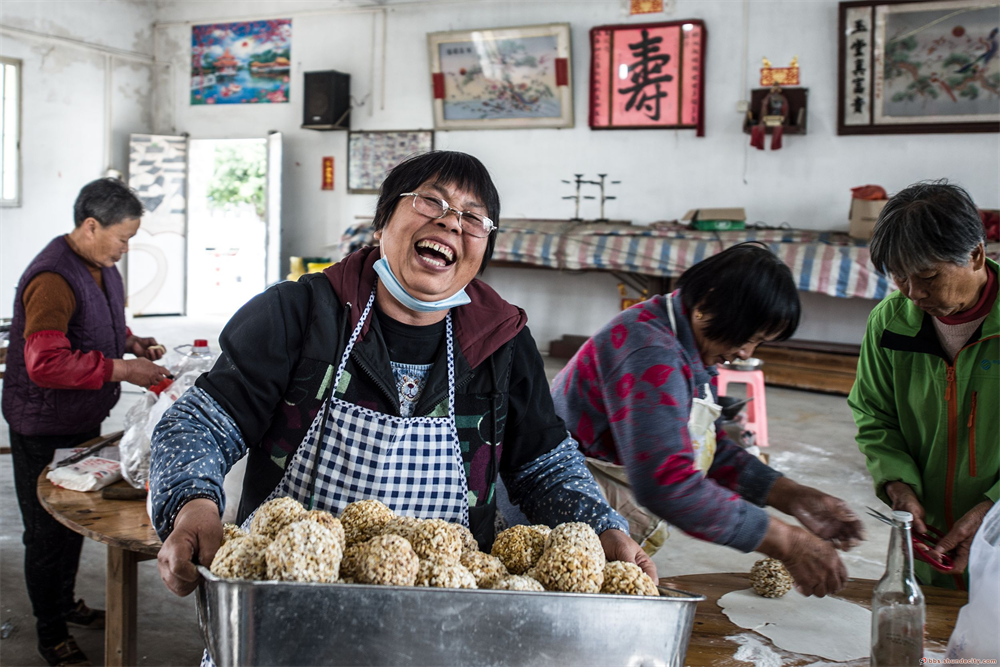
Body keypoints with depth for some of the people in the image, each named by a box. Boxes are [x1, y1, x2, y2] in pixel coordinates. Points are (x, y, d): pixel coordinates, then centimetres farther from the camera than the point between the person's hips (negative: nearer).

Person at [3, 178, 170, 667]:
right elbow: (46, 363, -35)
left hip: (84, 419, 9)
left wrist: (130, 341, 4)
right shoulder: (52, 279, -27)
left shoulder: (101, 267, 5)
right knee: (48, 531, 6)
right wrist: (122, 369, -32)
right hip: (44, 428, -9)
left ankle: (66, 603, 43)